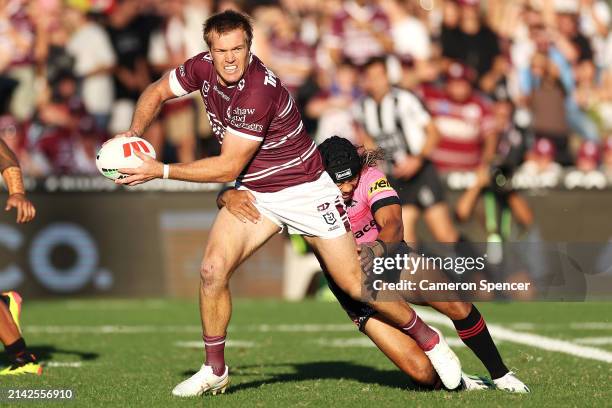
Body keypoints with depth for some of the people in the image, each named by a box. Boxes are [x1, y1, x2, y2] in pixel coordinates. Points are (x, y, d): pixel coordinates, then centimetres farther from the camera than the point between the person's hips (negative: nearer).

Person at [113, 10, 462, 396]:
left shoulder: (260, 91, -32)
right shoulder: (203, 67, -10)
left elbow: (228, 168, -28)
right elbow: (158, 91, 9)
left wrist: (161, 171, -26)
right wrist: (134, 134, -9)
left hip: (305, 190, -6)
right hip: (253, 192, 6)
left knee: (356, 285, -3)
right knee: (213, 270, -13)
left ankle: (430, 341, 18)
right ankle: (215, 371, 4)